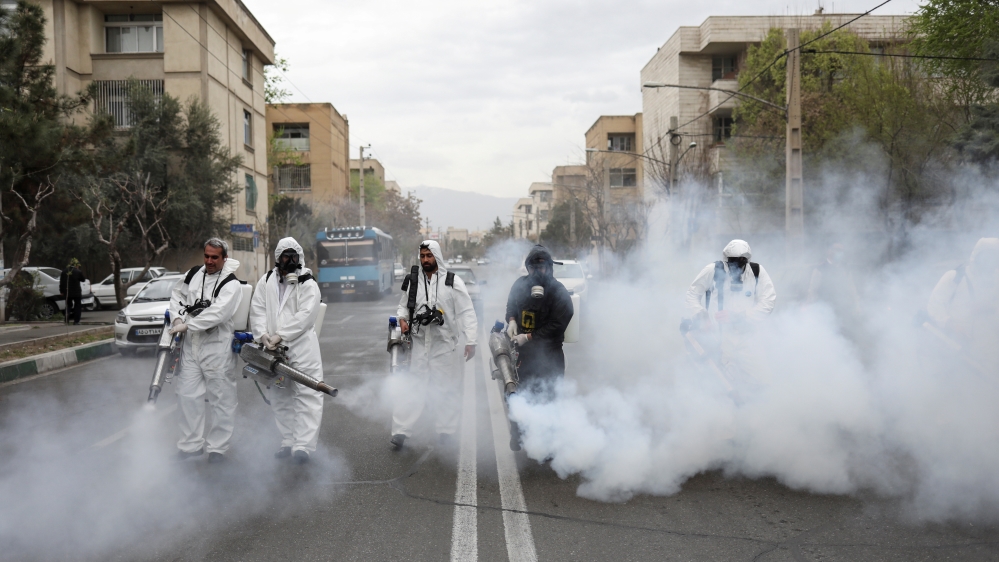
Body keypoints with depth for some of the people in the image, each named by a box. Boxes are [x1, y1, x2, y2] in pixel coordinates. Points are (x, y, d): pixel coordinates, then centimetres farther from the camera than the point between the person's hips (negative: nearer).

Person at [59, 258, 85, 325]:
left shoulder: (64, 272, 3)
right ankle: (76, 321, 0)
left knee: (68, 305, 19)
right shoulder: (78, 272, -10)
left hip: (67, 292, 4)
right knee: (77, 306, 6)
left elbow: (61, 283, 5)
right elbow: (83, 279, 3)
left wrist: (61, 291, 11)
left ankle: (67, 319, 9)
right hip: (76, 292, -4)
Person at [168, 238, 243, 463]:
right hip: (191, 344, 6)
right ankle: (191, 444, 20)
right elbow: (177, 295, 21)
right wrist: (178, 318, 3)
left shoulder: (230, 284, -11)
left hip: (217, 346, -6)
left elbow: (217, 313, -22)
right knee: (187, 394, 9)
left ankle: (217, 447, 11)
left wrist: (187, 326, -20)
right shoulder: (194, 274, 9)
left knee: (221, 398, 1)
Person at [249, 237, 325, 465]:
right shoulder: (266, 281, 12)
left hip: (302, 349, -5)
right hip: (273, 350, 5)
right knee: (280, 398, 11)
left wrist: (280, 336, -19)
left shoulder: (308, 284, -2)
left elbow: (305, 315, -13)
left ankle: (303, 445, -8)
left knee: (307, 396, -8)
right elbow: (257, 309, 6)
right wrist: (262, 334, -11)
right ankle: (288, 442, 22)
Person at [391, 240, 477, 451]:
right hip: (419, 344, 2)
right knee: (411, 388, -2)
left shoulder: (453, 282, -3)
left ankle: (446, 431, 22)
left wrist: (470, 341, -9)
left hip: (446, 345, -1)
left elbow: (466, 313, -4)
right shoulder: (413, 283, 6)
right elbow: (404, 305, 19)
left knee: (448, 390, 9)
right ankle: (400, 431, -1)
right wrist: (402, 318, -4)